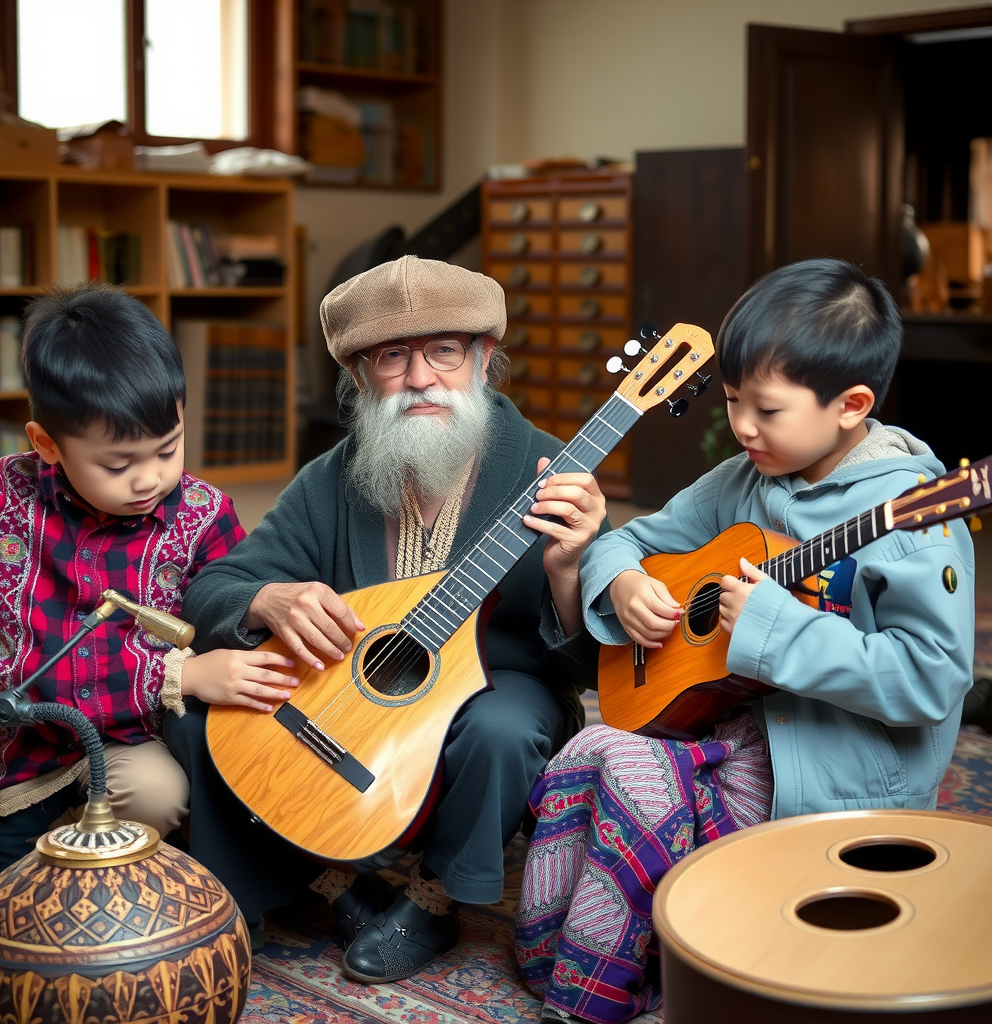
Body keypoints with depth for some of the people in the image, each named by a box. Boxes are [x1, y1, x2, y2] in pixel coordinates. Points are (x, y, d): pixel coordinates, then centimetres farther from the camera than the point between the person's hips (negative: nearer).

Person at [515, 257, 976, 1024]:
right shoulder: (743, 482, 5)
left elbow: (931, 678, -26)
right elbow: (637, 539, 17)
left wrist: (774, 628, -28)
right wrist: (622, 582, -7)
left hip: (836, 786, -8)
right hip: (744, 729, 8)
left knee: (637, 779, -21)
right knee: (589, 753, -7)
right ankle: (551, 957, 8)